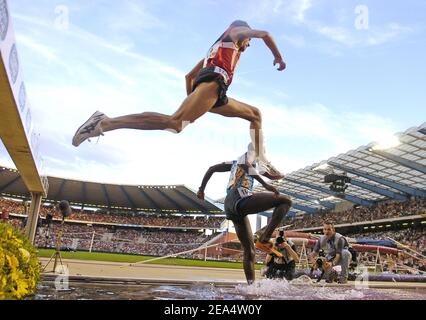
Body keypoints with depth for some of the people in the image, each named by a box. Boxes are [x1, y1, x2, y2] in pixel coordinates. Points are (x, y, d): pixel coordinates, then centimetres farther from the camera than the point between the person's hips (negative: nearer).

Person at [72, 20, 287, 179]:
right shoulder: (235, 31, 25)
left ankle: (262, 163, 9)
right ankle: (104, 122, -29)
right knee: (175, 123, -28)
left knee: (255, 114, 21)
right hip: (212, 81, -9)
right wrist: (278, 57, 24)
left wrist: (191, 100, 30)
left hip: (215, 94, 9)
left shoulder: (216, 48, 42)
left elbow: (189, 75, 37)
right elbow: (265, 34, 12)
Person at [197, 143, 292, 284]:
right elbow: (245, 164, -13)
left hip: (230, 207, 8)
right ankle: (264, 236, -20)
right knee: (285, 201, -8)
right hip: (241, 198, -8)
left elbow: (211, 169, 33)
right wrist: (265, 184, -20)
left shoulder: (234, 163, 33)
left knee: (249, 250, 11)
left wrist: (202, 189, 37)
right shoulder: (251, 152, 12)